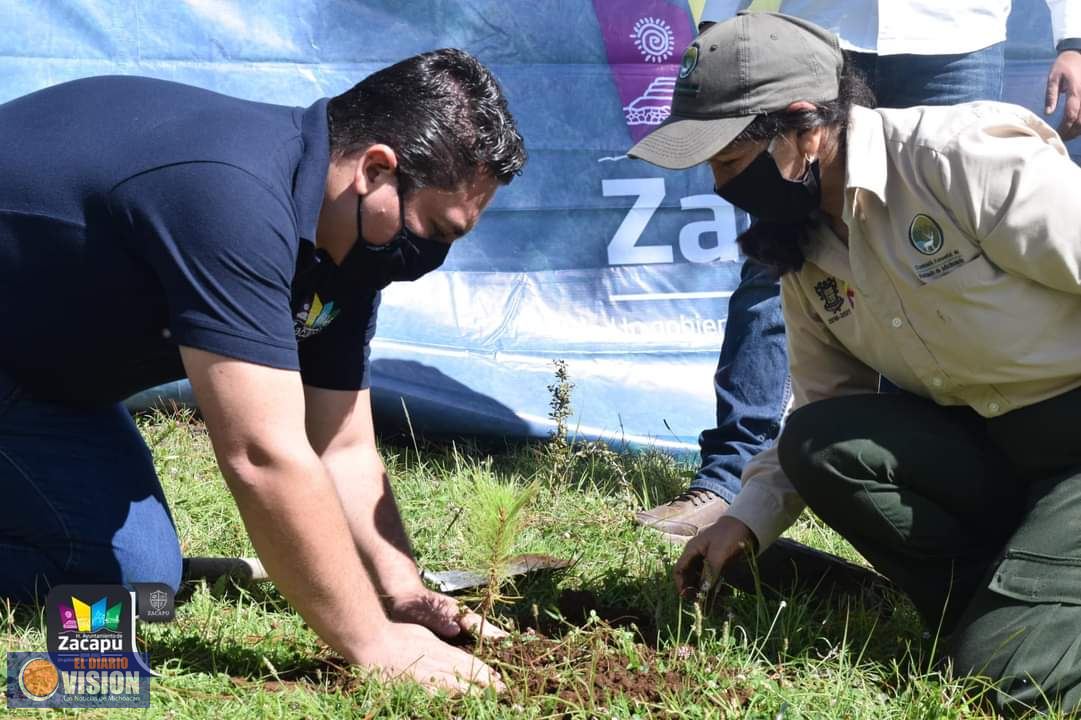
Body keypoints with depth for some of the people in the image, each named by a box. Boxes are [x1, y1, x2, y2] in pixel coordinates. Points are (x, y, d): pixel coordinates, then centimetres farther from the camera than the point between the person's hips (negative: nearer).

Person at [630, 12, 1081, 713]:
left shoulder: (966, 158, -21)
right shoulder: (807, 257, 3)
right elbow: (823, 409, 11)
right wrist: (747, 518, 0)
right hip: (985, 448, 8)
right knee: (815, 442, -15)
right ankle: (994, 611, -2)